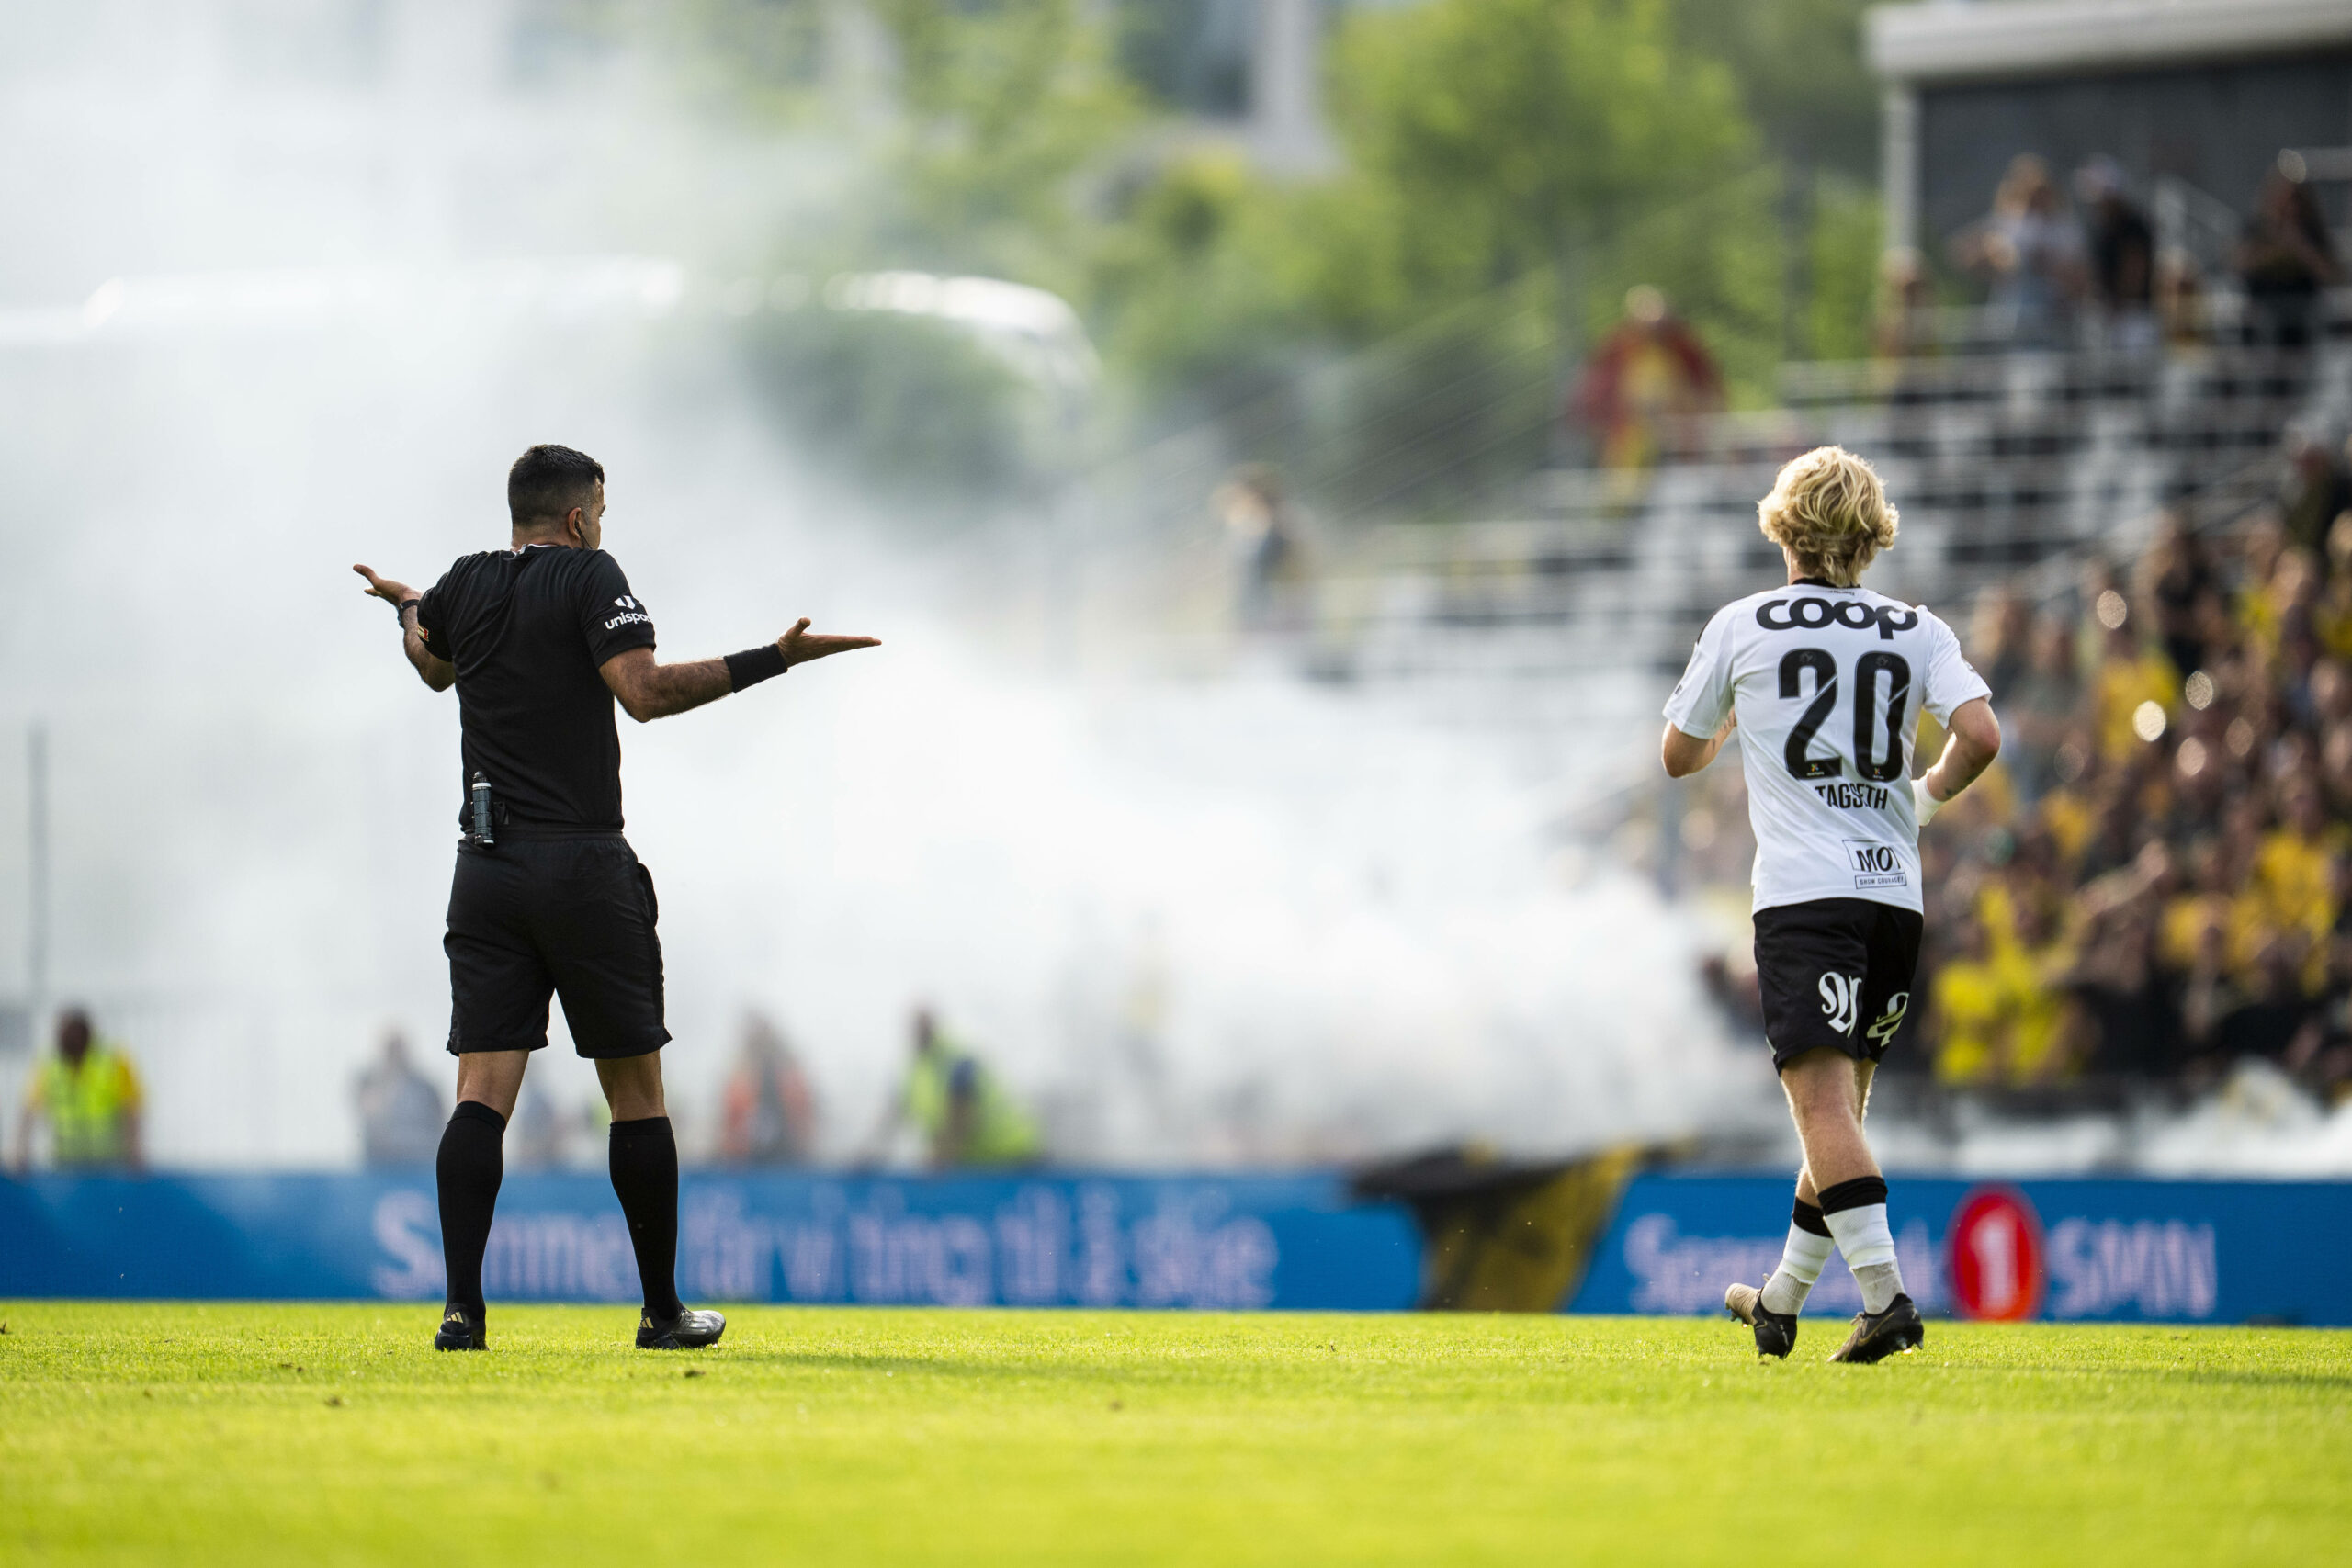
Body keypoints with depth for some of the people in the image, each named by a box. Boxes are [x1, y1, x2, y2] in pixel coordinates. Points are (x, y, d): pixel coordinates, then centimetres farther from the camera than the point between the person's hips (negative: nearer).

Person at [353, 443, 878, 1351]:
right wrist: (770, 661, -17)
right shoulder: (589, 575, -6)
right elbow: (643, 691, -19)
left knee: (483, 1091, -2)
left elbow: (433, 665, 32)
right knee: (636, 1091, 7)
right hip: (585, 867, -4)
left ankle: (461, 1306, -15)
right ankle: (663, 1311, 12)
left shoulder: (465, 585, 10)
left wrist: (409, 609, 54)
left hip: (485, 869, 4)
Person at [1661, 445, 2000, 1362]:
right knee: (1841, 1105, 16)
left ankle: (1886, 1294, -29)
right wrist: (1928, 793, 15)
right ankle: (1781, 1303, 26)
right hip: (1895, 891, 4)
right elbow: (1980, 737, -5)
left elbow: (1679, 757, 15)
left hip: (1802, 892, -4)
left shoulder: (1742, 627, 5)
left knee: (1823, 1099, -14)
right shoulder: (1918, 632, 9)